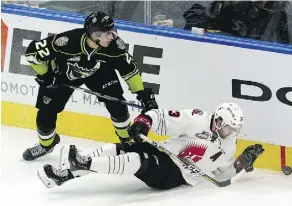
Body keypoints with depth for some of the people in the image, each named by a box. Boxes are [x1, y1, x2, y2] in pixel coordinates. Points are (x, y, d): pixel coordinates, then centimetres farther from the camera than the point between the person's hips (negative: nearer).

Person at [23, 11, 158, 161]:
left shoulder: (114, 45, -32)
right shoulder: (67, 41, -43)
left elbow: (128, 68, -14)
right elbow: (33, 51, -31)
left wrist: (143, 93, -15)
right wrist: (45, 75, -21)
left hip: (99, 72, 2)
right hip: (63, 73, -2)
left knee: (116, 104, -10)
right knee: (46, 112, -3)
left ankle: (128, 140, 17)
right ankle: (46, 144, 29)